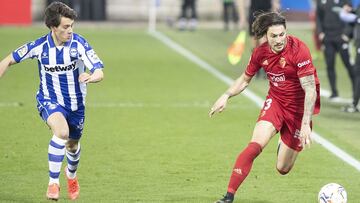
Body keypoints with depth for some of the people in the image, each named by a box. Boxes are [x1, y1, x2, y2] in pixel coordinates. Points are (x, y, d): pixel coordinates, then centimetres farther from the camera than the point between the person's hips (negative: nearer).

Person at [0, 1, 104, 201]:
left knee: (72, 145, 20)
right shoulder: (40, 46, -16)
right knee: (62, 131, -33)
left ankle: (71, 174, 56)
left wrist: (91, 77, -50)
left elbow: (99, 72, -27)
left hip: (75, 102, 2)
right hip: (49, 100, -2)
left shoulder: (79, 44, -19)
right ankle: (53, 182, -23)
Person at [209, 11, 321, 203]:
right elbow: (245, 79, 12)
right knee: (255, 146, -23)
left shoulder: (298, 49, -24)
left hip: (299, 106, -3)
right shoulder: (260, 52, -8)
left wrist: (306, 124, -32)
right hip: (275, 100, 3)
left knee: (283, 169, 5)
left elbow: (310, 89, -26)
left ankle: (285, 147, 44)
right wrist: (226, 96, -4)